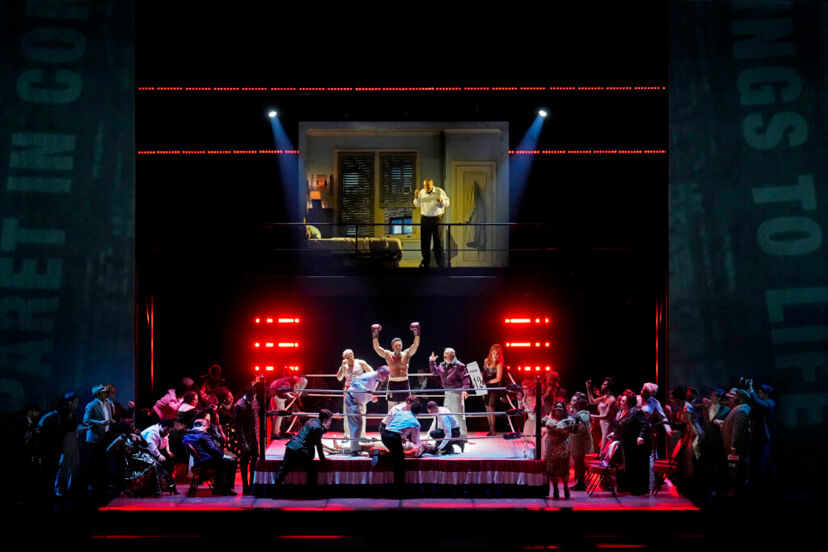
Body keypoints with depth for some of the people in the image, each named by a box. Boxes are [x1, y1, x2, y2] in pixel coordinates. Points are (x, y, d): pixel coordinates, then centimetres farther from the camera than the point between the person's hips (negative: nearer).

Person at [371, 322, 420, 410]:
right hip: (392, 383, -1)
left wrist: (416, 333, -21)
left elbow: (416, 345, -8)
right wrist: (375, 335, -19)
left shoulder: (406, 354, 3)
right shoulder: (388, 355, 1)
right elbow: (376, 347, -8)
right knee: (391, 410, 3)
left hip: (404, 383, 1)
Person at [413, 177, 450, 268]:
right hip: (424, 219, 3)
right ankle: (425, 262, 18)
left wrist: (442, 200, -21)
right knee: (424, 241, 6)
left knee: (438, 242, -2)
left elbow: (447, 203, 1)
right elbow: (417, 204, 13)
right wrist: (416, 197, -6)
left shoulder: (439, 191, -3)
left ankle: (441, 264, 3)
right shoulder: (421, 192, 5)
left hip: (437, 219, -3)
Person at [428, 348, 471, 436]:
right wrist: (431, 362, 14)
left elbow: (466, 378, -14)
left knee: (458, 415, -7)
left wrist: (465, 389, -24)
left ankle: (463, 435, -2)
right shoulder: (442, 365, 12)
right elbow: (435, 372, 26)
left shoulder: (458, 365, -11)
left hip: (456, 392, -8)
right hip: (447, 392, 8)